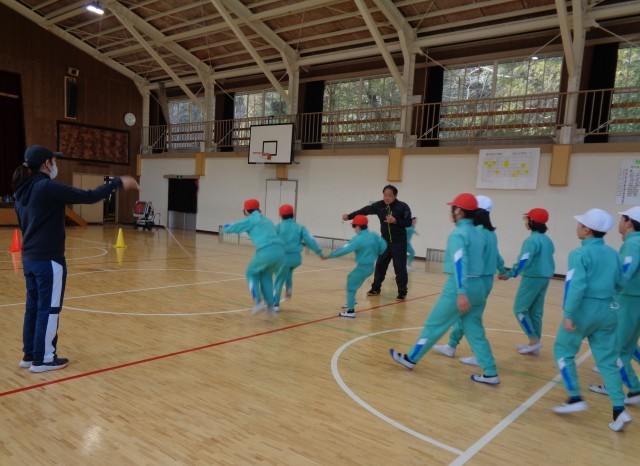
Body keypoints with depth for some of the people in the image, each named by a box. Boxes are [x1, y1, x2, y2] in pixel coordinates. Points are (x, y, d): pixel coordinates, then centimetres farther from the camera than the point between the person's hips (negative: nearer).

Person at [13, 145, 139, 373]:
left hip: (29, 258, 9)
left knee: (33, 306, 16)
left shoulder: (22, 191, 11)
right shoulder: (48, 187, -16)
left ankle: (29, 355, 25)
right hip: (48, 260, -9)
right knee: (48, 308, 1)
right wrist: (118, 182, -12)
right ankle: (43, 359, 9)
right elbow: (89, 197, -20)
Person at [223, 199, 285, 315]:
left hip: (266, 252, -6)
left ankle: (258, 301, 8)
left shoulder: (250, 220, 12)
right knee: (266, 276, 28)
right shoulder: (267, 220, 30)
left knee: (251, 273, 21)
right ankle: (270, 305, 22)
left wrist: (226, 226, 39)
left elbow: (228, 229, 15)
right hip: (280, 251, 6)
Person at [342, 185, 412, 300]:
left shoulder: (402, 207, -13)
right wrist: (349, 216, -19)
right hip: (385, 241, 4)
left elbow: (408, 223, -11)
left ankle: (402, 293, 8)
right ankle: (375, 288, 26)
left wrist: (395, 221, -27)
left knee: (400, 267, -2)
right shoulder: (379, 205, -3)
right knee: (380, 265, 12)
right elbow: (365, 210, -9)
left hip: (399, 243, -4)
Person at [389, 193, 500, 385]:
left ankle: (411, 358, 19)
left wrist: (461, 293, -32)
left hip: (459, 288, -8)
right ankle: (490, 374, 13)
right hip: (478, 286, 8)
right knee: (475, 331, 13)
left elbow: (460, 262, -25)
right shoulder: (478, 234, 11)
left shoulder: (458, 234, -13)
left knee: (434, 326, 5)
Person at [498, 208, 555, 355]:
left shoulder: (532, 240, -17)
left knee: (519, 309, 2)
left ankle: (534, 340, 0)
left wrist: (509, 274, -23)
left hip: (532, 278, -9)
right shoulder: (548, 240, 11)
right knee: (536, 311, 13)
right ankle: (535, 344, 18)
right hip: (544, 279, 9)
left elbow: (524, 261, -25)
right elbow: (549, 259, 17)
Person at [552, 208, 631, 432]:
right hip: (608, 310, 6)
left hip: (584, 309, -6)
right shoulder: (613, 253, 9)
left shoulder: (580, 253, -11)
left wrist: (568, 314, -22)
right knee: (607, 360, 12)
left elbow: (576, 285, -21)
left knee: (563, 351, 11)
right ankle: (619, 410, 6)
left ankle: (575, 398, 8)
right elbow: (619, 284, 16)